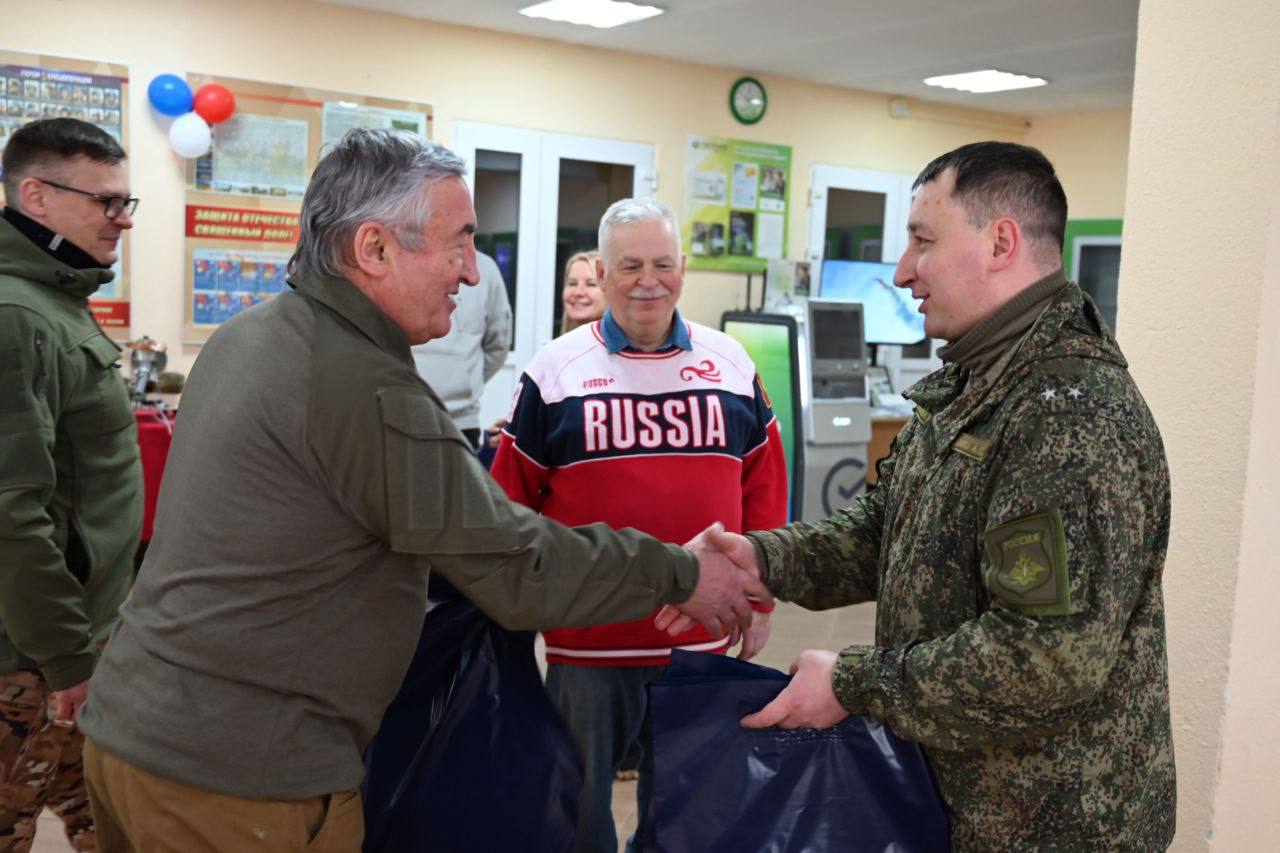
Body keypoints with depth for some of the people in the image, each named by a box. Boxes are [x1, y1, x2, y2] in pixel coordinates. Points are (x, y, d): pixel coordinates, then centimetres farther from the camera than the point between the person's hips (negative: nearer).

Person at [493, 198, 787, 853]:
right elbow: (511, 503, 0)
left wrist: (760, 601, 8)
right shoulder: (554, 371, -2)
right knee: (581, 798, 15)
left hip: (702, 637, 2)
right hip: (587, 641, -2)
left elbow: (763, 491, 8)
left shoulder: (732, 366, 4)